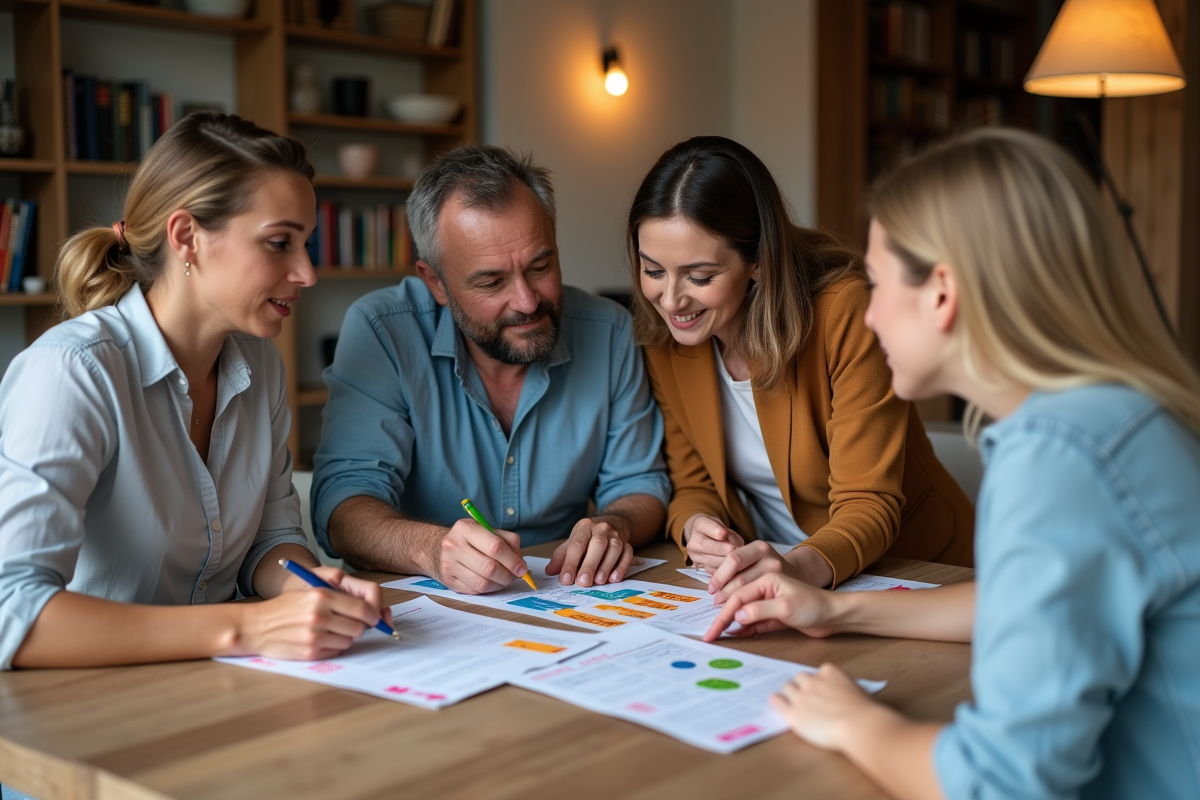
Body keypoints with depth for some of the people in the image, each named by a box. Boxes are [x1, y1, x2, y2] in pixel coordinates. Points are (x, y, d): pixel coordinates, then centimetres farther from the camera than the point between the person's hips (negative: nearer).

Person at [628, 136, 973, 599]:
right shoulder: (662, 335, -6)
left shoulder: (844, 309, -21)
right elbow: (693, 484, 3)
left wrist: (802, 567, -40)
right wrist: (697, 527, -20)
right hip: (760, 578, 4)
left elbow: (868, 505, -20)